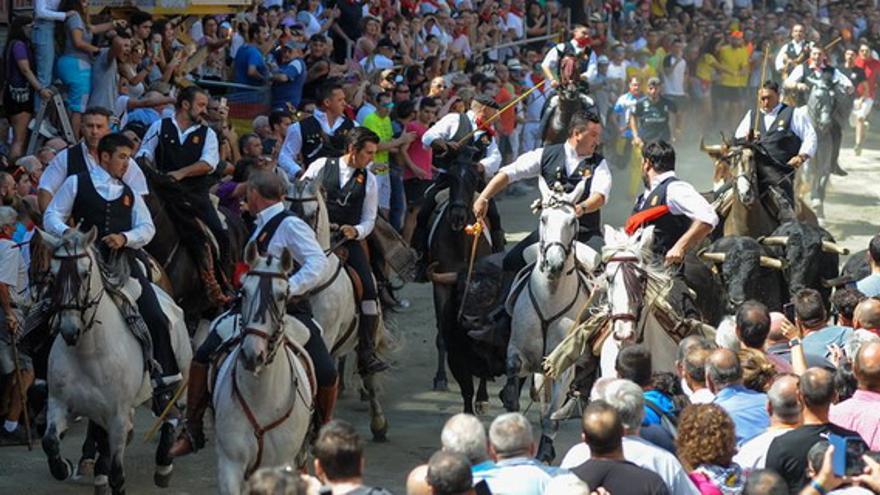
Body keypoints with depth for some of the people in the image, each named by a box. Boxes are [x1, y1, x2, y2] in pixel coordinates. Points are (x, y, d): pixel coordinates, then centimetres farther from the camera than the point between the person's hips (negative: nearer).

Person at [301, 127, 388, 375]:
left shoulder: (369, 180, 10)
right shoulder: (321, 166, 5)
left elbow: (369, 220, 9)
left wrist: (355, 231, -12)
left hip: (349, 241, 2)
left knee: (368, 290, -12)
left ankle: (366, 353, -7)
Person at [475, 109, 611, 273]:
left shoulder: (599, 163, 4)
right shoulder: (546, 155, 5)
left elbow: (600, 195, -14)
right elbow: (509, 173, 2)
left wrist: (582, 208, -36)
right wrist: (483, 198, -8)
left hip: (586, 233, -1)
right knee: (511, 262, -9)